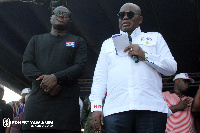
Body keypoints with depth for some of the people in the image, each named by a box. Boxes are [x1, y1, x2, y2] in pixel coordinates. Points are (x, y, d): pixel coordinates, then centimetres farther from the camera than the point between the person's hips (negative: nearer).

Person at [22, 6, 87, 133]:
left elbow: (80, 66, 2)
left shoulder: (78, 42, 18)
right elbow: (26, 65, 10)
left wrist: (56, 78, -15)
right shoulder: (36, 40, 24)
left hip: (66, 102, -1)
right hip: (37, 100, 2)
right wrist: (43, 80, -10)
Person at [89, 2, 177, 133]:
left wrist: (144, 56, -3)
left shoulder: (155, 38, 22)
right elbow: (100, 78, 17)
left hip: (151, 107, -1)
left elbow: (172, 68, 11)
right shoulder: (108, 44, 25)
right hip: (116, 110, 1)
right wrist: (96, 107, 3)